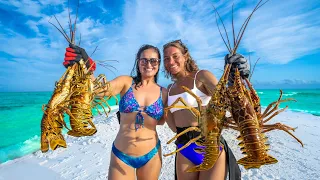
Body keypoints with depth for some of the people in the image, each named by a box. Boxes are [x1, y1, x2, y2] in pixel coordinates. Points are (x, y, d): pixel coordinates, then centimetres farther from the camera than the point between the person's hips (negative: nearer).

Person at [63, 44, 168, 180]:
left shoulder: (164, 93, -4)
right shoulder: (126, 82, -8)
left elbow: (161, 121, 6)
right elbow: (101, 90, -25)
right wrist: (86, 68, -41)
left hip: (151, 155, 2)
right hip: (121, 155, -1)